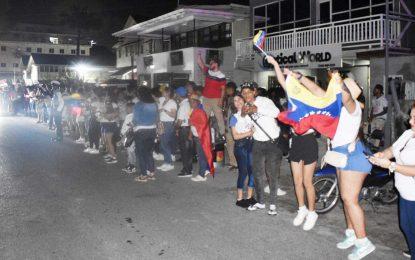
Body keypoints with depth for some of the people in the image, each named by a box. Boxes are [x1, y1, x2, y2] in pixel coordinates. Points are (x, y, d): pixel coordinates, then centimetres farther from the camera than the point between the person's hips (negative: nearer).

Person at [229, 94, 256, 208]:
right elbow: (235, 136, -5)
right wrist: (249, 133, -8)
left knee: (252, 170, 3)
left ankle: (249, 196, 15)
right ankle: (239, 199, 3)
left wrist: (252, 132, -6)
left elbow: (254, 129, 14)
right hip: (240, 146, -4)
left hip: (250, 144, 4)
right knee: (243, 172, -6)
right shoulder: (234, 117, 1)